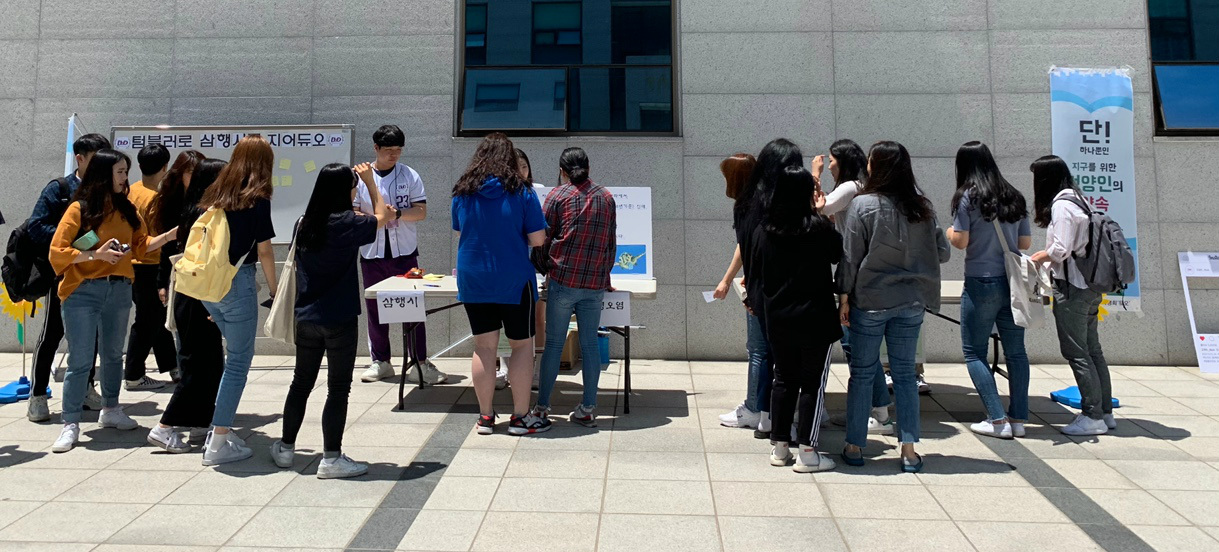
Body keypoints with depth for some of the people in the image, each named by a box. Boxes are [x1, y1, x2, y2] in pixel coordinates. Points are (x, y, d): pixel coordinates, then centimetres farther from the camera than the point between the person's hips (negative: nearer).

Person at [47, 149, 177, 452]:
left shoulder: (126, 209, 10)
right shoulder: (79, 209, -5)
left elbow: (141, 246, 14)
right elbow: (57, 252, -7)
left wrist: (171, 234, 4)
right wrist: (96, 254, -18)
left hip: (119, 290, 5)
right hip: (82, 292, -5)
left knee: (113, 354, 15)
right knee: (80, 360, -3)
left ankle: (110, 410, 31)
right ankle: (71, 425, 5)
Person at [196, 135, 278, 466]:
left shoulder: (215, 194, 12)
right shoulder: (257, 199, -7)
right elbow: (264, 251, -7)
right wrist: (274, 290, 3)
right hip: (237, 282, -7)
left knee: (234, 354, 22)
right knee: (239, 361, 2)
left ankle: (221, 427, 24)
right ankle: (218, 443, 3)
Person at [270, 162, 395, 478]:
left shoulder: (305, 224, 4)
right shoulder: (346, 223, -14)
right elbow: (383, 217, 2)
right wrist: (370, 181, 9)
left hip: (306, 318, 6)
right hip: (340, 319, -6)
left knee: (301, 383, 18)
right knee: (338, 389, 3)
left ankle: (286, 448, 30)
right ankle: (331, 458, 7)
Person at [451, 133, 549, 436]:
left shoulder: (462, 192, 2)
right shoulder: (521, 192, -9)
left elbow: (458, 234, 13)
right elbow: (538, 239, -10)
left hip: (472, 281, 4)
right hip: (514, 281, -4)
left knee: (484, 347, 11)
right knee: (522, 345, 8)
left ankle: (485, 417, 18)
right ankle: (520, 416, 12)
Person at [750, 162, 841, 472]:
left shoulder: (762, 231, -2)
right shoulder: (818, 227, -15)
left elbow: (756, 271, 8)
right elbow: (838, 254, 3)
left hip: (777, 319, 5)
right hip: (815, 318, -4)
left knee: (784, 380, 15)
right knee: (813, 383, 5)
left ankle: (779, 447, 21)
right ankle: (807, 452, 8)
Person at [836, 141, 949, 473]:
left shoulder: (863, 205, -9)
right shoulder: (922, 207, 1)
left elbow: (851, 256, -9)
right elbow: (942, 252, 6)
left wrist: (844, 296, -2)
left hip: (870, 301, -3)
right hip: (911, 302, 3)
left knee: (862, 374, 7)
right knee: (904, 374, 11)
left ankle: (855, 446, 14)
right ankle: (909, 451, 13)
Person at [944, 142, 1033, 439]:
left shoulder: (968, 197, -7)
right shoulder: (1014, 197, 10)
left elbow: (960, 242, -9)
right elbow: (1026, 242, 11)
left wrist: (949, 232, 11)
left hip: (982, 283, -6)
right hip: (1013, 282, 6)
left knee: (974, 352, 4)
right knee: (1015, 351, 10)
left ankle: (998, 420, 0)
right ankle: (1018, 419, 14)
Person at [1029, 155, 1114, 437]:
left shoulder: (1061, 205, -14)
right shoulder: (1077, 201, 15)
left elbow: (1060, 250, -18)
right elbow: (1074, 247, 15)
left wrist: (1038, 257, -1)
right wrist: (1047, 260, 12)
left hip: (1071, 287, -10)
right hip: (1089, 286, 10)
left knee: (1076, 352, -4)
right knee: (1092, 350, 14)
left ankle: (1092, 416, 0)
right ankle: (1105, 412, 21)